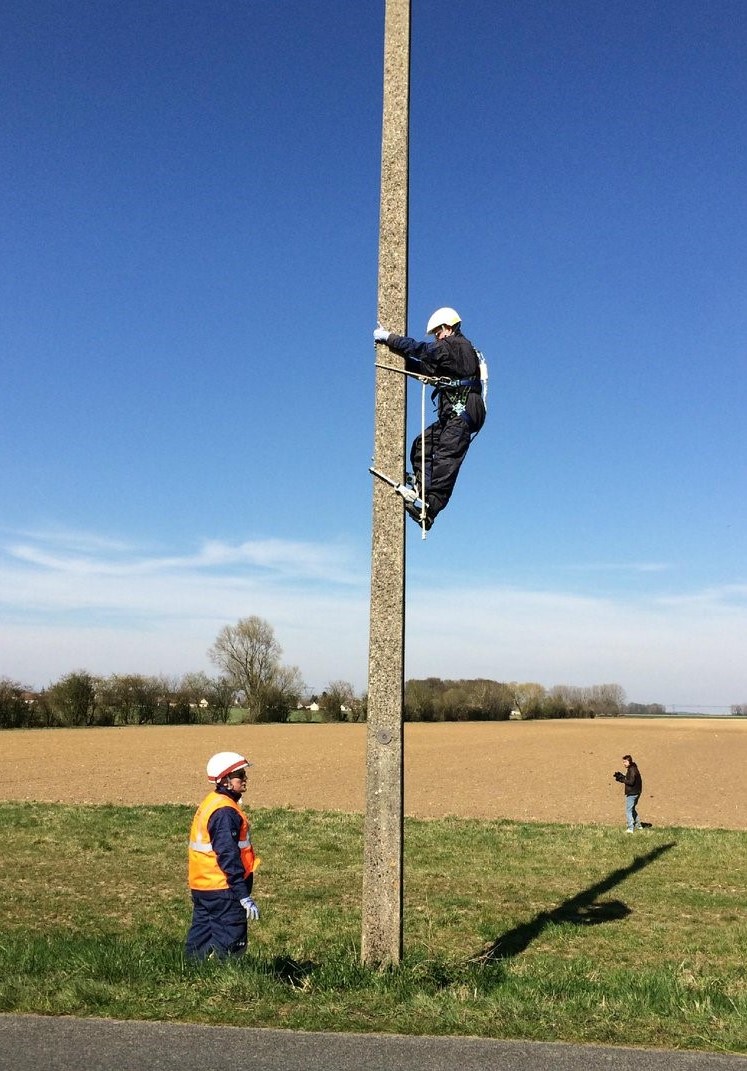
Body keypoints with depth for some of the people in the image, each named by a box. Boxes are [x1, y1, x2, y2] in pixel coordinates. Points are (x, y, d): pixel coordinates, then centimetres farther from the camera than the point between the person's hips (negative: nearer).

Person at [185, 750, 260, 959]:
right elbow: (229, 856, -23)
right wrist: (244, 895, -22)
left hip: (201, 887, 10)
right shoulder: (225, 812, -19)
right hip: (222, 890, -10)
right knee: (229, 945, -3)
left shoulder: (209, 804, 12)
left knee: (199, 943, 14)